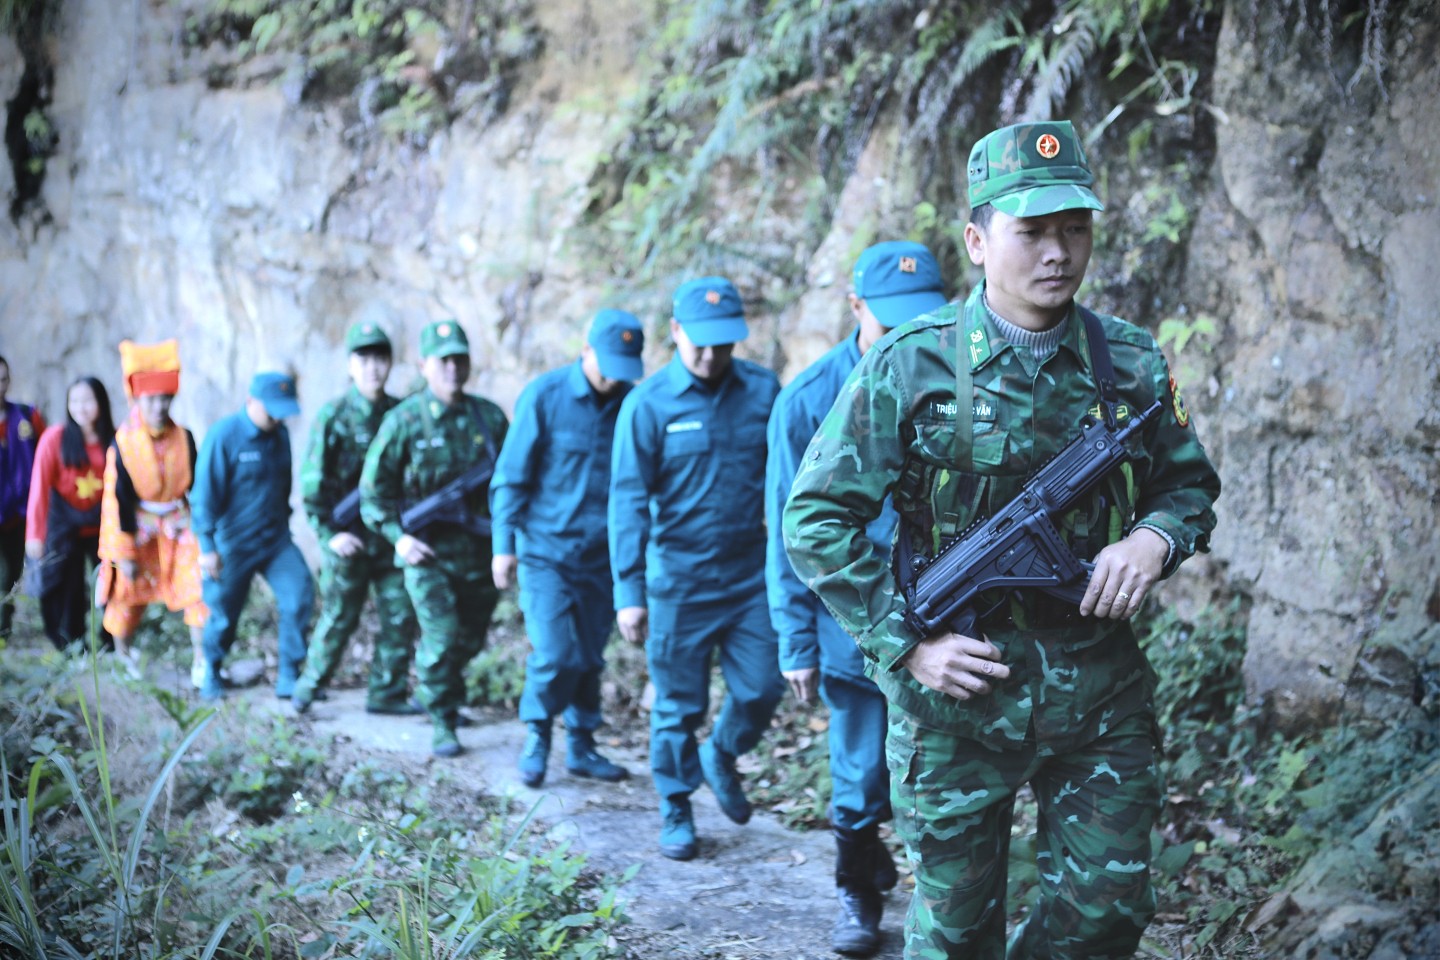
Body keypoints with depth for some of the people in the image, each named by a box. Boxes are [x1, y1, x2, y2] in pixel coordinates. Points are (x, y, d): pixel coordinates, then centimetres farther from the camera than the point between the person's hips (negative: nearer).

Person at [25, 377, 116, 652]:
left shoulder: (115, 440, -6)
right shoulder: (54, 438, -12)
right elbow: (39, 488, -13)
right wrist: (35, 534, -16)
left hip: (103, 525, 2)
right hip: (65, 527, -2)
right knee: (66, 588, 1)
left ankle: (112, 644, 19)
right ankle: (71, 643, 16)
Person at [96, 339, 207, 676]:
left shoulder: (183, 439, -6)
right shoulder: (124, 444, -13)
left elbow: (195, 488, 3)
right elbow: (120, 499, -11)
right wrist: (124, 553, -11)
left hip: (178, 523, 2)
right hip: (137, 525, -2)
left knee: (197, 585, -10)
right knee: (127, 593, 7)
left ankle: (201, 662, -5)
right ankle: (121, 656, 28)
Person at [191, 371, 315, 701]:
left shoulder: (280, 433, 4)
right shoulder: (223, 436, -14)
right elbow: (205, 493, -13)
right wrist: (207, 546, -13)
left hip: (276, 540, 5)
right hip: (233, 544, -4)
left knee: (300, 592, -14)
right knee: (224, 612, 7)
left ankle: (289, 677, -5)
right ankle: (211, 674, 34)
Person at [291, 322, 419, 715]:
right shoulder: (334, 416, -4)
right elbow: (312, 480, -4)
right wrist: (330, 533, -9)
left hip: (393, 536, 4)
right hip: (349, 538, -4)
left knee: (401, 617, 2)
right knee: (338, 618, 2)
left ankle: (387, 693, 14)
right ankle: (309, 685, 21)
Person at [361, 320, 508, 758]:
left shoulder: (490, 417, 2)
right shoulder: (404, 421, -5)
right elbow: (374, 488, 0)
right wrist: (398, 536, -11)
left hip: (480, 552, 3)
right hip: (428, 552, -3)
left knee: (470, 639, 15)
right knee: (442, 637, -13)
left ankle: (440, 696, 43)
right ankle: (442, 723, 4)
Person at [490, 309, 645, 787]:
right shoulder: (544, 396, -8)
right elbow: (511, 475, -5)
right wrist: (504, 544, -8)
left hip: (601, 558, 3)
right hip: (546, 552, -3)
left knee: (590, 657, 11)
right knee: (554, 655, -9)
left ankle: (582, 746, 26)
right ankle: (536, 734, 14)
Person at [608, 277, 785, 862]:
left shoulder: (763, 391, 0)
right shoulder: (649, 404, -7)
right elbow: (628, 501, -7)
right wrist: (629, 592, -11)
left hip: (751, 573, 2)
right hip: (679, 578, -2)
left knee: (762, 688, 3)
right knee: (678, 704, 6)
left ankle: (722, 757, 34)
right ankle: (676, 811, 25)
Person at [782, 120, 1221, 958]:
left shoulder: (1132, 366, 2)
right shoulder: (909, 369, -8)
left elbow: (1191, 485, 15)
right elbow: (817, 521, -6)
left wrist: (1155, 538, -8)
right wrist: (907, 643, -12)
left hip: (1100, 692, 3)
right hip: (960, 688, -2)